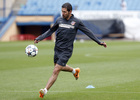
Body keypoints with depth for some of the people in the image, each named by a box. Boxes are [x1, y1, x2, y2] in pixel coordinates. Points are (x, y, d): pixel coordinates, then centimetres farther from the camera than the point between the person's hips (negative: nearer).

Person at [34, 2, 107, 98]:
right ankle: (74, 70, 48)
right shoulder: (59, 20, 4)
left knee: (56, 71, -11)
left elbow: (88, 32, 2)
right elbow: (50, 31, 14)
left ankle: (45, 90, -11)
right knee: (60, 67, 19)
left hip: (66, 50, -5)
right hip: (57, 49, 5)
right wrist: (39, 38, 4)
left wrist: (99, 42, 1)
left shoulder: (76, 22, -6)